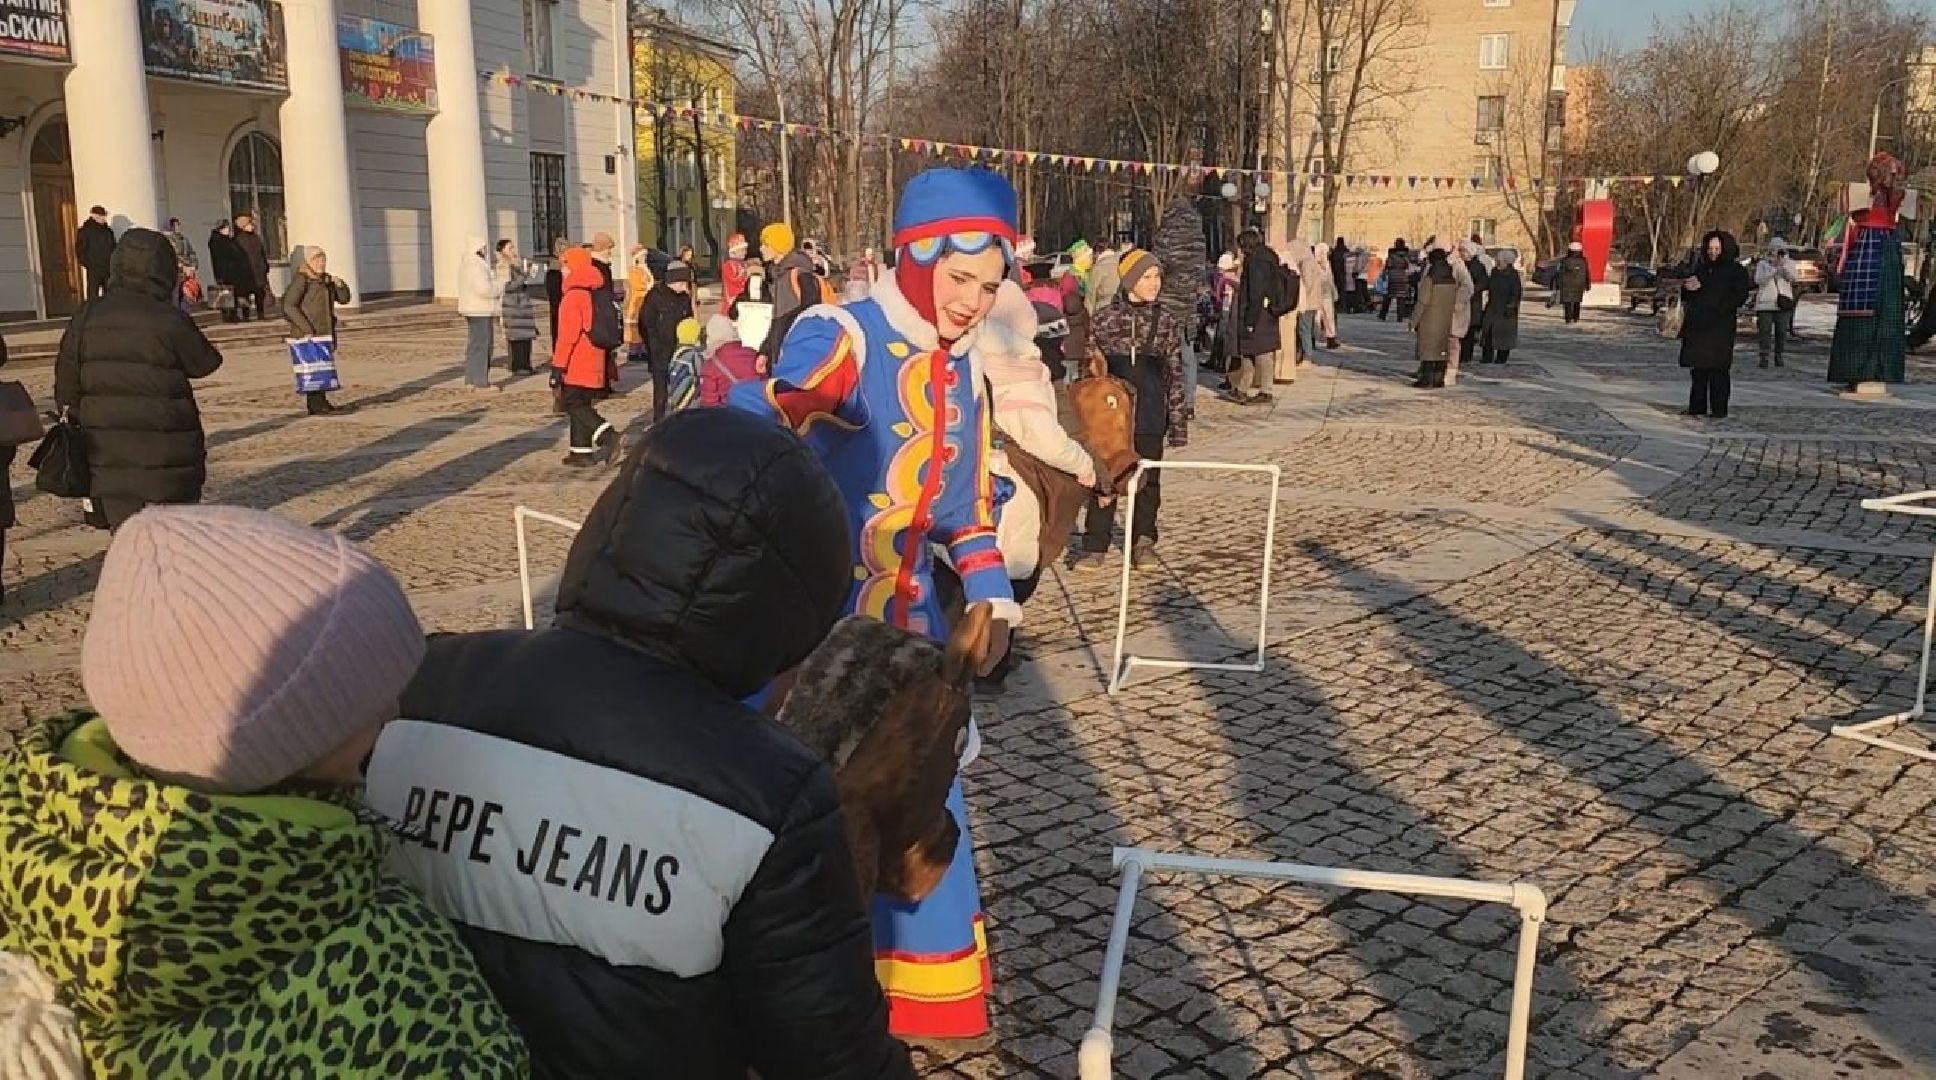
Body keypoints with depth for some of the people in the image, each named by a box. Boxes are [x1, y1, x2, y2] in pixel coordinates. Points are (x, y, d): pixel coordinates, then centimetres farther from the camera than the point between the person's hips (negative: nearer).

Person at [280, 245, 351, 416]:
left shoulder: (326, 280, 11)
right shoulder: (301, 280, -12)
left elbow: (344, 298, 16)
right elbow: (289, 306, -17)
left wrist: (340, 285, -5)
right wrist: (305, 327, -20)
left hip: (325, 333, 8)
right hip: (307, 335, -8)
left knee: (323, 368, 12)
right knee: (312, 368, -9)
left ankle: (321, 401, 21)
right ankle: (315, 405, -9)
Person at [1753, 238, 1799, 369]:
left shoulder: (1788, 263, 10)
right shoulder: (1763, 263, 5)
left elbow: (1794, 277, -6)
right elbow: (1758, 280, -9)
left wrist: (1783, 265, -17)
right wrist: (1774, 270, -19)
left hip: (1783, 303, 2)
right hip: (1765, 303, -2)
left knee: (1782, 331, 2)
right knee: (1765, 330, -7)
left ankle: (1778, 356, 10)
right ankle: (1764, 357, -5)